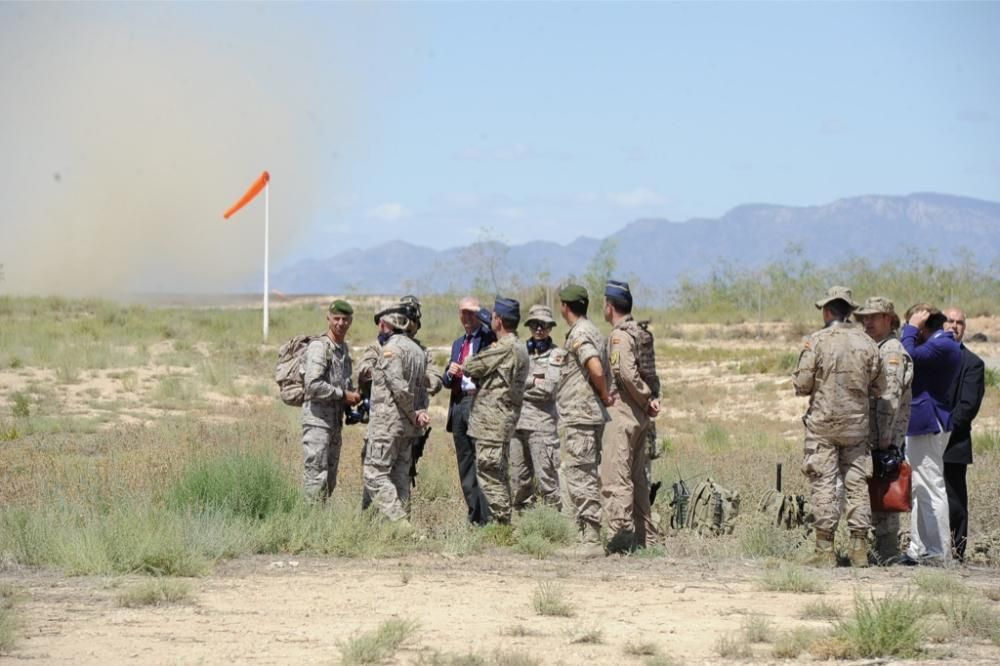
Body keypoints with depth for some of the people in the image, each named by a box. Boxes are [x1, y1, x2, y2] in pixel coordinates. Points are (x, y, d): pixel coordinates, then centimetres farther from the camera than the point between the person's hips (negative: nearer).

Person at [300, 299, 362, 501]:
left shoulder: (343, 348, 15)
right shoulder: (319, 347, -13)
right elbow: (313, 385, -23)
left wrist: (353, 396, 7)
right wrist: (343, 395, -15)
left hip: (335, 419, 9)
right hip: (317, 418, -9)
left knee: (330, 479, 12)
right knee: (316, 477, -10)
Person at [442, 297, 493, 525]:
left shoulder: (489, 339, -2)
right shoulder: (457, 344, 23)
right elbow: (446, 382, 22)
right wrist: (450, 373, 1)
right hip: (459, 405, 8)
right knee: (465, 466, 9)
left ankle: (486, 518, -11)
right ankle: (473, 516, 14)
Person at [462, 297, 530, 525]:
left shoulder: (504, 348, -17)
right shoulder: (519, 348, 16)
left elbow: (469, 368, -11)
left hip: (491, 422, -10)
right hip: (503, 419, 10)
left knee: (488, 474, -8)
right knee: (498, 475, 16)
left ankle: (501, 521, -8)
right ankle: (504, 521, 20)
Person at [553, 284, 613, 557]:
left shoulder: (579, 335, -15)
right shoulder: (591, 331, 17)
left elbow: (596, 370, -26)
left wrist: (605, 396, -12)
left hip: (579, 416, -10)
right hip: (591, 416, 10)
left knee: (580, 477, -9)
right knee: (586, 478, 13)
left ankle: (591, 541, -11)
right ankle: (589, 538, 15)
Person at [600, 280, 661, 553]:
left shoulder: (619, 336, -13)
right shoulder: (639, 333, 14)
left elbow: (627, 373, -24)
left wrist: (645, 399, -11)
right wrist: (649, 399, 2)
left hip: (621, 414, -9)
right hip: (640, 418, 9)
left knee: (615, 479, -8)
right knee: (638, 479, 13)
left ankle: (620, 537, -12)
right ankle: (641, 537, 17)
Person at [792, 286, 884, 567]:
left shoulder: (816, 342, -10)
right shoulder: (866, 343, 1)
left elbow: (801, 385, -9)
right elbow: (878, 388, 7)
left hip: (823, 422, -3)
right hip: (857, 423, 3)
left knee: (823, 485, -1)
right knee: (857, 484, 7)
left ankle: (825, 550, -4)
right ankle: (859, 548, 6)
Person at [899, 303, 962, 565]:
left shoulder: (942, 346, -17)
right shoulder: (944, 344, 15)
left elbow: (909, 356, -24)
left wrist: (911, 328, -12)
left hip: (928, 425, -11)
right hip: (925, 424, 11)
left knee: (931, 489, -6)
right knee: (920, 489, 15)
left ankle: (939, 552, -3)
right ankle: (920, 549, 21)